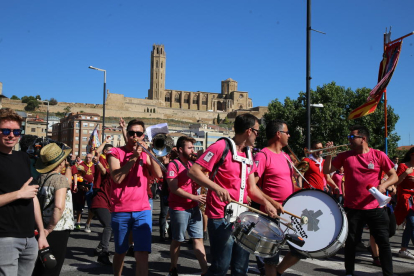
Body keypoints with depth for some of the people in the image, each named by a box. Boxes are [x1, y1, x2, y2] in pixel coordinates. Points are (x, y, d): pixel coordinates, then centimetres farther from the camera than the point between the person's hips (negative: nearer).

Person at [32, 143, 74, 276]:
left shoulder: (42, 177, 6)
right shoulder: (60, 179, -16)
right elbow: (59, 207, -29)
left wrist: (68, 166, 33)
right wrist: (49, 229, -18)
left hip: (43, 228, 8)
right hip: (58, 230, -8)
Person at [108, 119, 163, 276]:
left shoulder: (144, 154, 10)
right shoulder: (115, 152, 0)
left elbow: (158, 174, -4)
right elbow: (117, 178, -14)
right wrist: (134, 157, -17)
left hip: (142, 210, 1)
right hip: (120, 210, -1)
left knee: (142, 253, -9)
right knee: (120, 252, 14)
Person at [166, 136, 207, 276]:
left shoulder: (191, 164, 12)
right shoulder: (173, 165, -11)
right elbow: (174, 188, -18)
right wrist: (194, 197, -20)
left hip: (194, 207, 6)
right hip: (179, 209, -6)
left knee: (198, 238, 4)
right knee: (177, 240, 6)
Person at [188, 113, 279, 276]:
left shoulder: (248, 155, 14)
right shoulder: (221, 147, -9)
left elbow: (252, 187, 14)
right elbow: (193, 171, -15)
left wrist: (265, 203, -4)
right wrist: (217, 188, -27)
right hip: (221, 218, -7)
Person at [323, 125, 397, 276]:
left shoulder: (379, 155, -2)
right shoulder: (345, 156, 3)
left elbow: (394, 176, 1)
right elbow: (327, 171, 3)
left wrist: (384, 185, -18)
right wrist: (329, 154, -11)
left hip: (375, 208, -1)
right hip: (352, 208, 2)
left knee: (384, 242, 3)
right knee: (350, 242, 9)